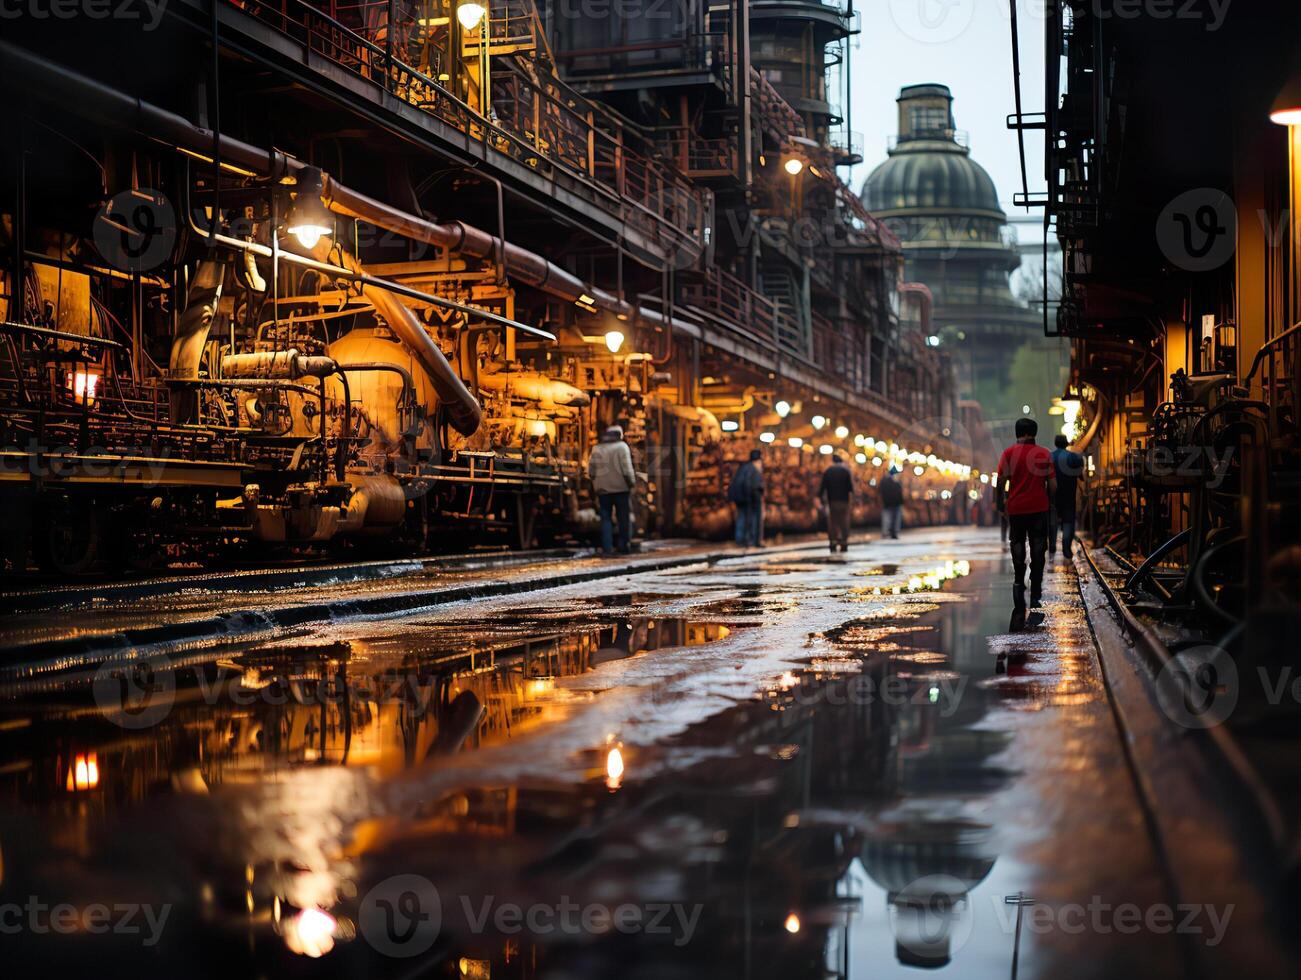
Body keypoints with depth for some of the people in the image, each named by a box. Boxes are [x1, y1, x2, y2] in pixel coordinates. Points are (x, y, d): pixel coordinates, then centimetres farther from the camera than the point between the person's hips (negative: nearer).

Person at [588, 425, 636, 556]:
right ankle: (624, 547, 8)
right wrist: (632, 482, -3)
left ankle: (607, 548, 1)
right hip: (621, 488, -3)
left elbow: (590, 471, 6)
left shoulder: (596, 448, 7)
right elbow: (627, 468, -13)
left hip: (603, 489, 3)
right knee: (624, 518, 8)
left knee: (606, 518, 8)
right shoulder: (621, 446, -6)